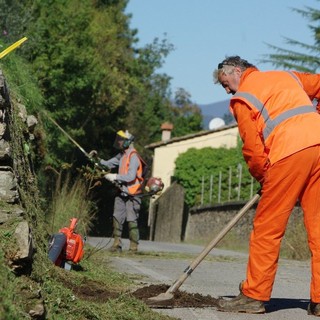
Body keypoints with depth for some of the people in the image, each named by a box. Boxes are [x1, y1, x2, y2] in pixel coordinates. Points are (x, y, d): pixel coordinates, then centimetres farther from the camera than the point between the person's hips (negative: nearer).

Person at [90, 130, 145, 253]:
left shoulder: (133, 157, -15)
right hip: (122, 193, 9)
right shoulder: (122, 155, 13)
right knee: (117, 218, 5)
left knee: (131, 221, -6)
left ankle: (133, 247, -1)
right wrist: (97, 158, 7)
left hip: (132, 195, -9)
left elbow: (131, 177, -24)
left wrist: (115, 177, -18)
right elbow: (108, 164, 22)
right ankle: (117, 244, 10)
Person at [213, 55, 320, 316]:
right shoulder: (287, 76, 25)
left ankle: (254, 296, 6)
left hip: (289, 153, -6)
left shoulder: (242, 98, 7)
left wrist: (262, 177, 16)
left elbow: (252, 148, 1)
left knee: (267, 228, 3)